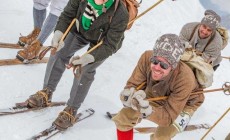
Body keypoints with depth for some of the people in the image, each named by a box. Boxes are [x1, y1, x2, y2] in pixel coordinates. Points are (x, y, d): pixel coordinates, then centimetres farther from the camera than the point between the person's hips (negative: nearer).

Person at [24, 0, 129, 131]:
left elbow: (109, 45, -33)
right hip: (81, 30, 4)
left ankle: (71, 111, 0)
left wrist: (89, 58, -49)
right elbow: (67, 15, -18)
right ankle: (46, 93, 13)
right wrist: (59, 32, -38)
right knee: (60, 53, -5)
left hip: (103, 42, -4)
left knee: (85, 70, -15)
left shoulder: (120, 14, -41)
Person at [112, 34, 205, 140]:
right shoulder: (147, 57, -34)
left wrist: (146, 110, -56)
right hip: (156, 94, 4)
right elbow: (133, 85, -25)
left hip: (184, 104, -3)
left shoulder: (185, 79, -42)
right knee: (124, 116, -5)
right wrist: (128, 94, -50)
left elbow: (168, 117, -37)